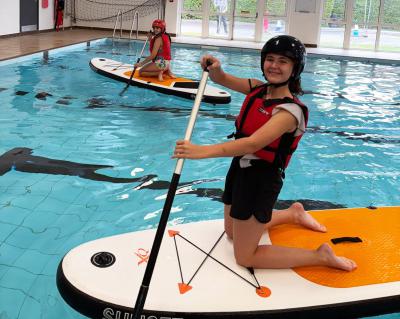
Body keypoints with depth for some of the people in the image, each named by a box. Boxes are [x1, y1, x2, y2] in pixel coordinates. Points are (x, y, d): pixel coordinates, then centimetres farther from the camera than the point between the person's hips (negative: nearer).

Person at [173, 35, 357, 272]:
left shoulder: (290, 110, -24)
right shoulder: (259, 89, -1)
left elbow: (253, 144, -37)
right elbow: (223, 80, 6)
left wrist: (202, 151, -47)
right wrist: (215, 68, -20)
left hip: (261, 180, -8)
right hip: (240, 168, 8)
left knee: (245, 257, 2)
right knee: (232, 232, 30)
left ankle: (321, 256, 9)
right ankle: (293, 213, 42)